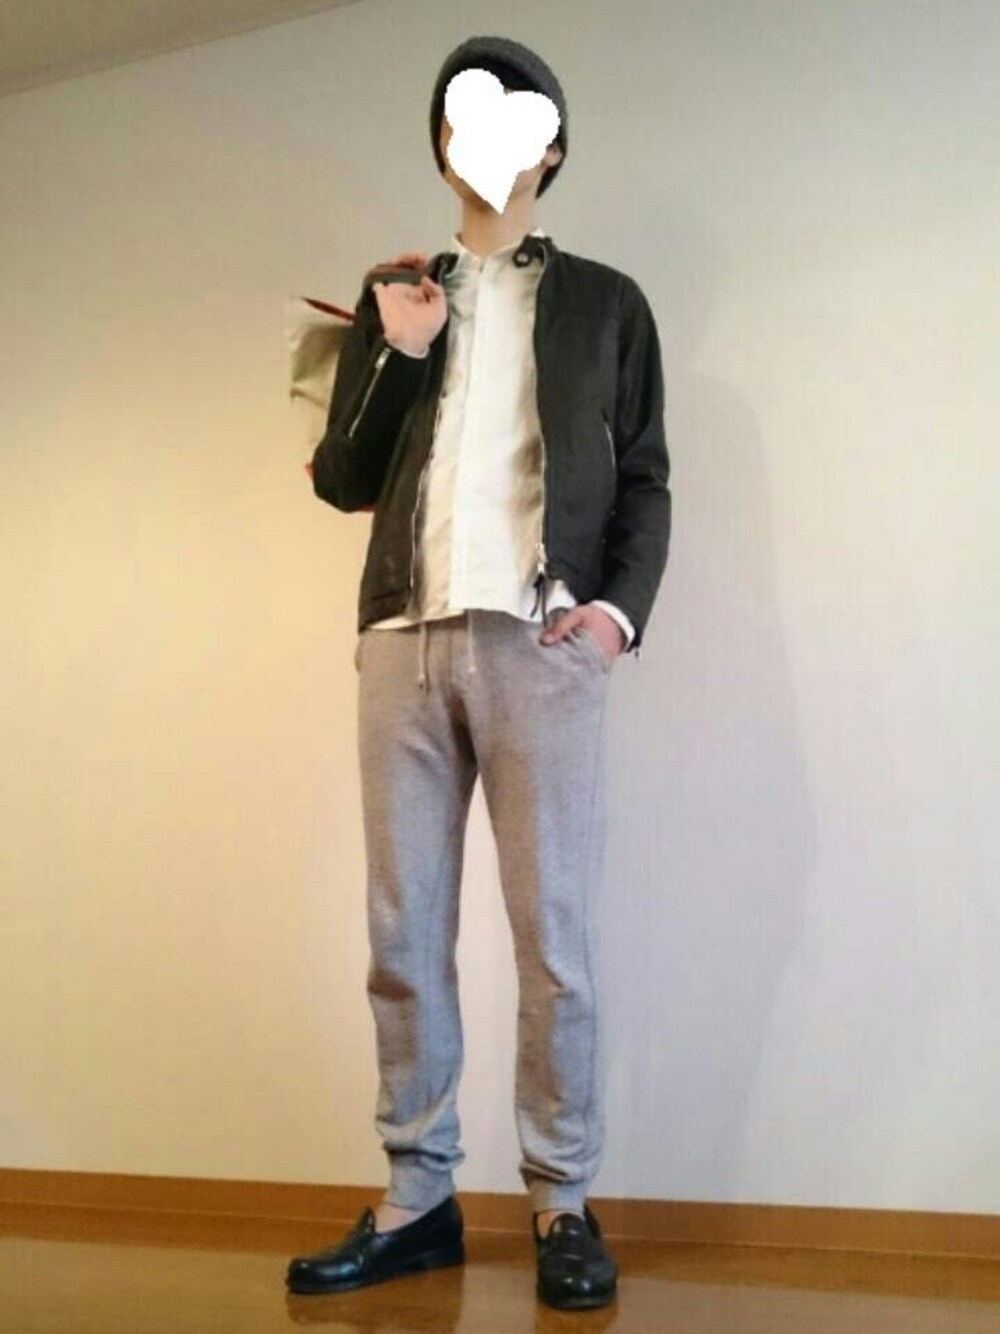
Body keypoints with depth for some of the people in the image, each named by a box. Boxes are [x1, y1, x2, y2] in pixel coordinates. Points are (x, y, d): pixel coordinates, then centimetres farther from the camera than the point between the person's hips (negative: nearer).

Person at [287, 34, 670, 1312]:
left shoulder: (604, 301, 16)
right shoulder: (391, 293, 21)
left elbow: (644, 479, 9)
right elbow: (340, 480, 14)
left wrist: (620, 604, -9)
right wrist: (396, 356, 0)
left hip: (538, 639, -2)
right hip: (404, 639, 3)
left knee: (553, 933, -3)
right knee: (403, 934, 3)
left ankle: (562, 1203, 8)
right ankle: (417, 1197, 14)